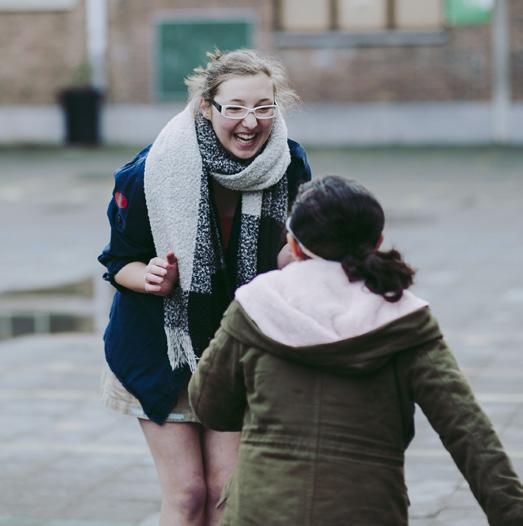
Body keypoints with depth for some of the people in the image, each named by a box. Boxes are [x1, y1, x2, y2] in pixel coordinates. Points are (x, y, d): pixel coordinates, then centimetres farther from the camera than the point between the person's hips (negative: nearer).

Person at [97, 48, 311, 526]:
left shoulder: (291, 165, -11)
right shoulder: (153, 171, -19)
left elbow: (284, 255, 4)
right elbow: (119, 262, -6)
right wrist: (149, 277, -28)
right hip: (161, 348, -2)